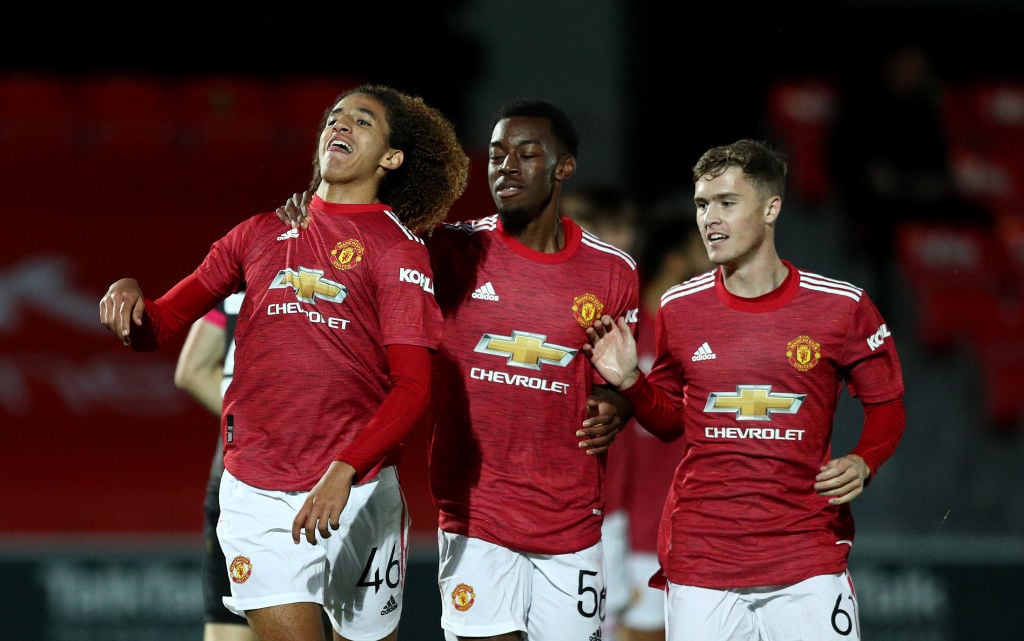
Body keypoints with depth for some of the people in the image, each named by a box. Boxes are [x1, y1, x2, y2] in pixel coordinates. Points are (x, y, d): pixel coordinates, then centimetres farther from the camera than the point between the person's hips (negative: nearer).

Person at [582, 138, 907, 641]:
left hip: (807, 557, -1)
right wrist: (628, 382, -1)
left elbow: (886, 405, 11)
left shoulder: (841, 306, 0)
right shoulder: (680, 307, 6)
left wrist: (863, 463, -7)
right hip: (699, 558, 1)